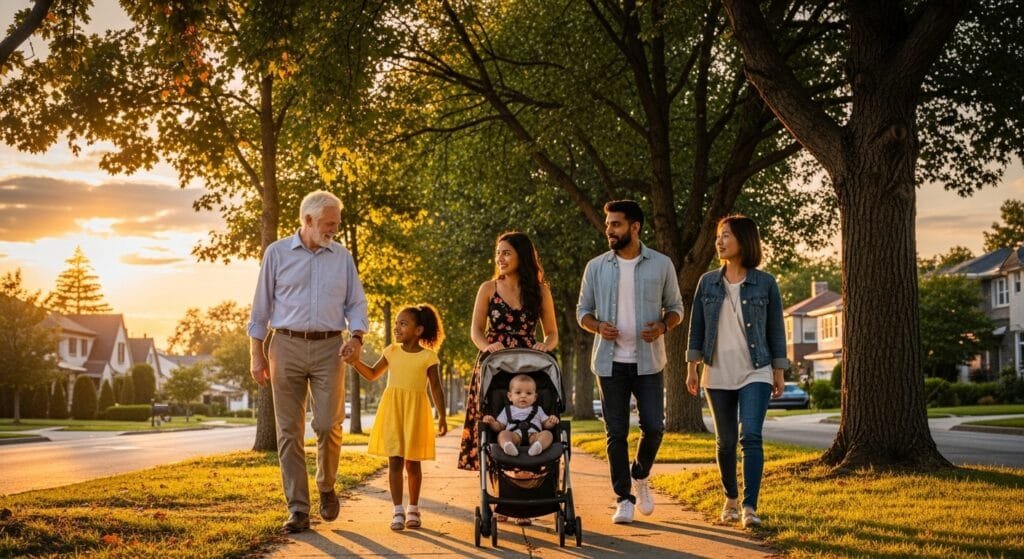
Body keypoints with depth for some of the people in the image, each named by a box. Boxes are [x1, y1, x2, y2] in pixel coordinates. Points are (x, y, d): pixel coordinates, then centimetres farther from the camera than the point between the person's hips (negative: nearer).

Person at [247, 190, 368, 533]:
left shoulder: (342, 257, 10)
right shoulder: (277, 253, 5)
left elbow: (356, 303, 12)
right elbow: (261, 307, 6)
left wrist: (356, 336, -7)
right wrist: (257, 353, 2)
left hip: (329, 349, 1)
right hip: (287, 346, -1)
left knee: (328, 426, -9)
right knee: (290, 431, -1)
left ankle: (326, 487, 18)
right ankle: (298, 509, 4)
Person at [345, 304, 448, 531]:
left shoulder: (428, 356, -3)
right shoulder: (392, 351, 7)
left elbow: (436, 388, 0)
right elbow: (372, 374, 16)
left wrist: (442, 416, -5)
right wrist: (356, 361, -1)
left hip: (415, 411, -2)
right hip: (392, 410, 2)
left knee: (412, 462, 6)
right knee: (395, 461, -3)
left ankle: (413, 509, 19)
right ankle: (398, 511, 0)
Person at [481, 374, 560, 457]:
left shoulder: (538, 410, 30)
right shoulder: (508, 410, 28)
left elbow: (545, 424, 24)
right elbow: (499, 427, 24)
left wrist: (551, 422, 2)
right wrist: (492, 422, 3)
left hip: (533, 435, 1)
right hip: (515, 435, -1)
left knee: (548, 434, -28)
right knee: (503, 434, -30)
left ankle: (538, 446, -61)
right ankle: (508, 446, -63)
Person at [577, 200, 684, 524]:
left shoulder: (661, 265, 2)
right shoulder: (596, 267, 4)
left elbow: (676, 307, 8)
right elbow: (583, 310, 9)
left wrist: (663, 326, -13)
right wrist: (597, 327, -13)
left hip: (648, 361, 0)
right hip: (610, 361, 1)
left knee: (653, 426, -5)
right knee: (616, 433, 1)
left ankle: (641, 476, 24)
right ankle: (624, 499, 9)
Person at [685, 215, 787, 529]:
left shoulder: (765, 283, -1)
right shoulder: (708, 283, 5)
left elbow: (776, 330, 3)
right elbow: (697, 327, 7)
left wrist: (779, 373, 2)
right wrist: (691, 367, 2)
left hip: (755, 374, -2)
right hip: (718, 374, 3)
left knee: (751, 436, -16)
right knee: (725, 441, 9)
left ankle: (750, 508, -16)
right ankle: (730, 499, 28)